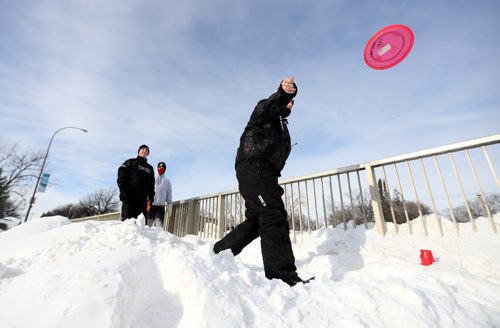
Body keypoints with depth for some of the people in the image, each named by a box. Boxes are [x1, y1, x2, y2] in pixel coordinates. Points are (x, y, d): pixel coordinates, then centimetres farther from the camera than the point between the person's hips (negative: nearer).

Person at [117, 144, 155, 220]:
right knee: (127, 219, -11)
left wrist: (151, 196, 8)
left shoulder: (150, 168, 25)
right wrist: (123, 190, -13)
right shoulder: (130, 162, 13)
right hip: (130, 195, -3)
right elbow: (121, 174, 0)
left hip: (142, 197, 4)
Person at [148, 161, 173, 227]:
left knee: (160, 226, 1)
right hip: (150, 205, -2)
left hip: (161, 206, 2)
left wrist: (169, 204, 5)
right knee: (148, 224, -2)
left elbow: (169, 194, 13)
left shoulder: (167, 181, 16)